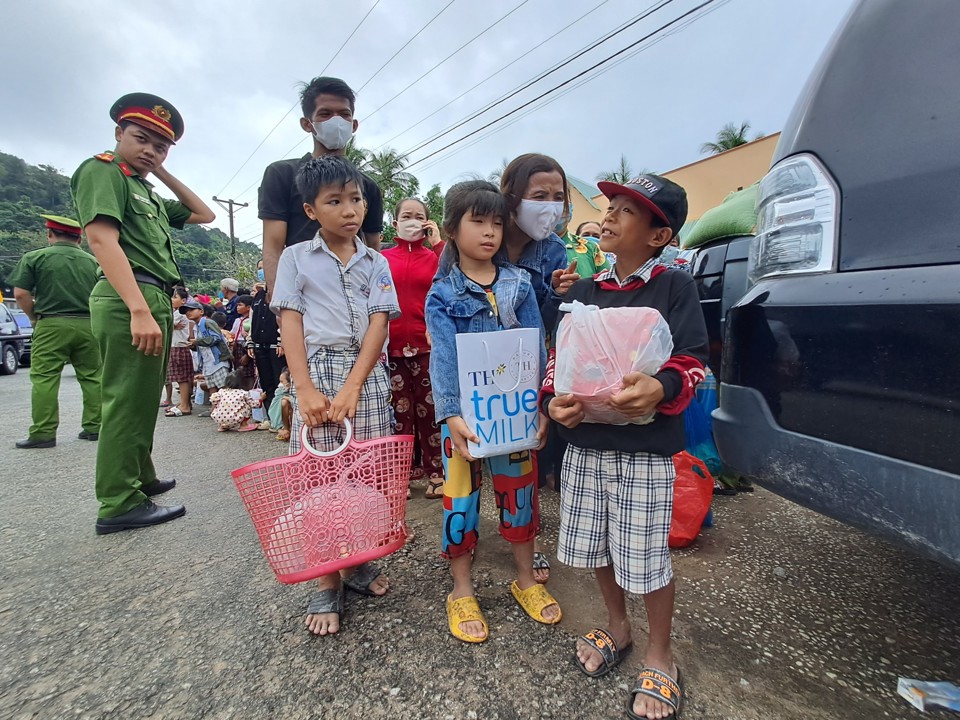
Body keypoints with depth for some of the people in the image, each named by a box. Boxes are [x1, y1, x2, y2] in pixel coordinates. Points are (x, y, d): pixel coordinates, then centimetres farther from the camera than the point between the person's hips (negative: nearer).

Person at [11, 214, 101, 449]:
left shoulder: (35, 257, 1)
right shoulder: (93, 261, 9)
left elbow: (20, 294, -4)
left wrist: (34, 318, 10)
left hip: (52, 325, -3)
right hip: (88, 326, 3)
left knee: (44, 379, 0)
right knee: (91, 377, 8)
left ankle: (43, 433, -1)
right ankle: (93, 427, 11)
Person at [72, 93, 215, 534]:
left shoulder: (146, 191, 23)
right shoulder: (103, 170, -2)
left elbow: (204, 215, 28)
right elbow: (102, 239, -17)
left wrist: (163, 174, 17)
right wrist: (139, 310, -28)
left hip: (155, 300, 9)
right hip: (130, 300, -9)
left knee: (144, 399, 16)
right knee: (128, 400, -7)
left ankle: (140, 478, 30)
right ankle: (119, 505, 1)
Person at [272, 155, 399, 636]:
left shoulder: (376, 263, 11)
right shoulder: (296, 258, 9)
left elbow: (379, 324, 1)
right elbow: (290, 322, 1)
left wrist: (353, 387, -11)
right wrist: (305, 389, -12)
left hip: (367, 375, 2)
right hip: (317, 371, -1)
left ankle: (358, 563, 26)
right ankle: (327, 584, 16)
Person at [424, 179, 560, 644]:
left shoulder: (519, 284, 3)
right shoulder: (442, 294, -4)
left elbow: (535, 348, 0)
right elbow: (443, 357, -14)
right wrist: (452, 415, -26)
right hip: (465, 412, -2)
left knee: (519, 491, 15)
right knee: (461, 497, 9)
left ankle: (526, 580, 38)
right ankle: (462, 592, 30)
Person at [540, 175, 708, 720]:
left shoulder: (675, 287, -3)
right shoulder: (584, 291, 10)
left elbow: (693, 360, -8)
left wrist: (662, 388, -29)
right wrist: (553, 400, -8)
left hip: (647, 447, -5)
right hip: (586, 442, 5)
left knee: (648, 556, 6)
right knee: (596, 545, 17)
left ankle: (660, 655, 34)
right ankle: (617, 627, 44)